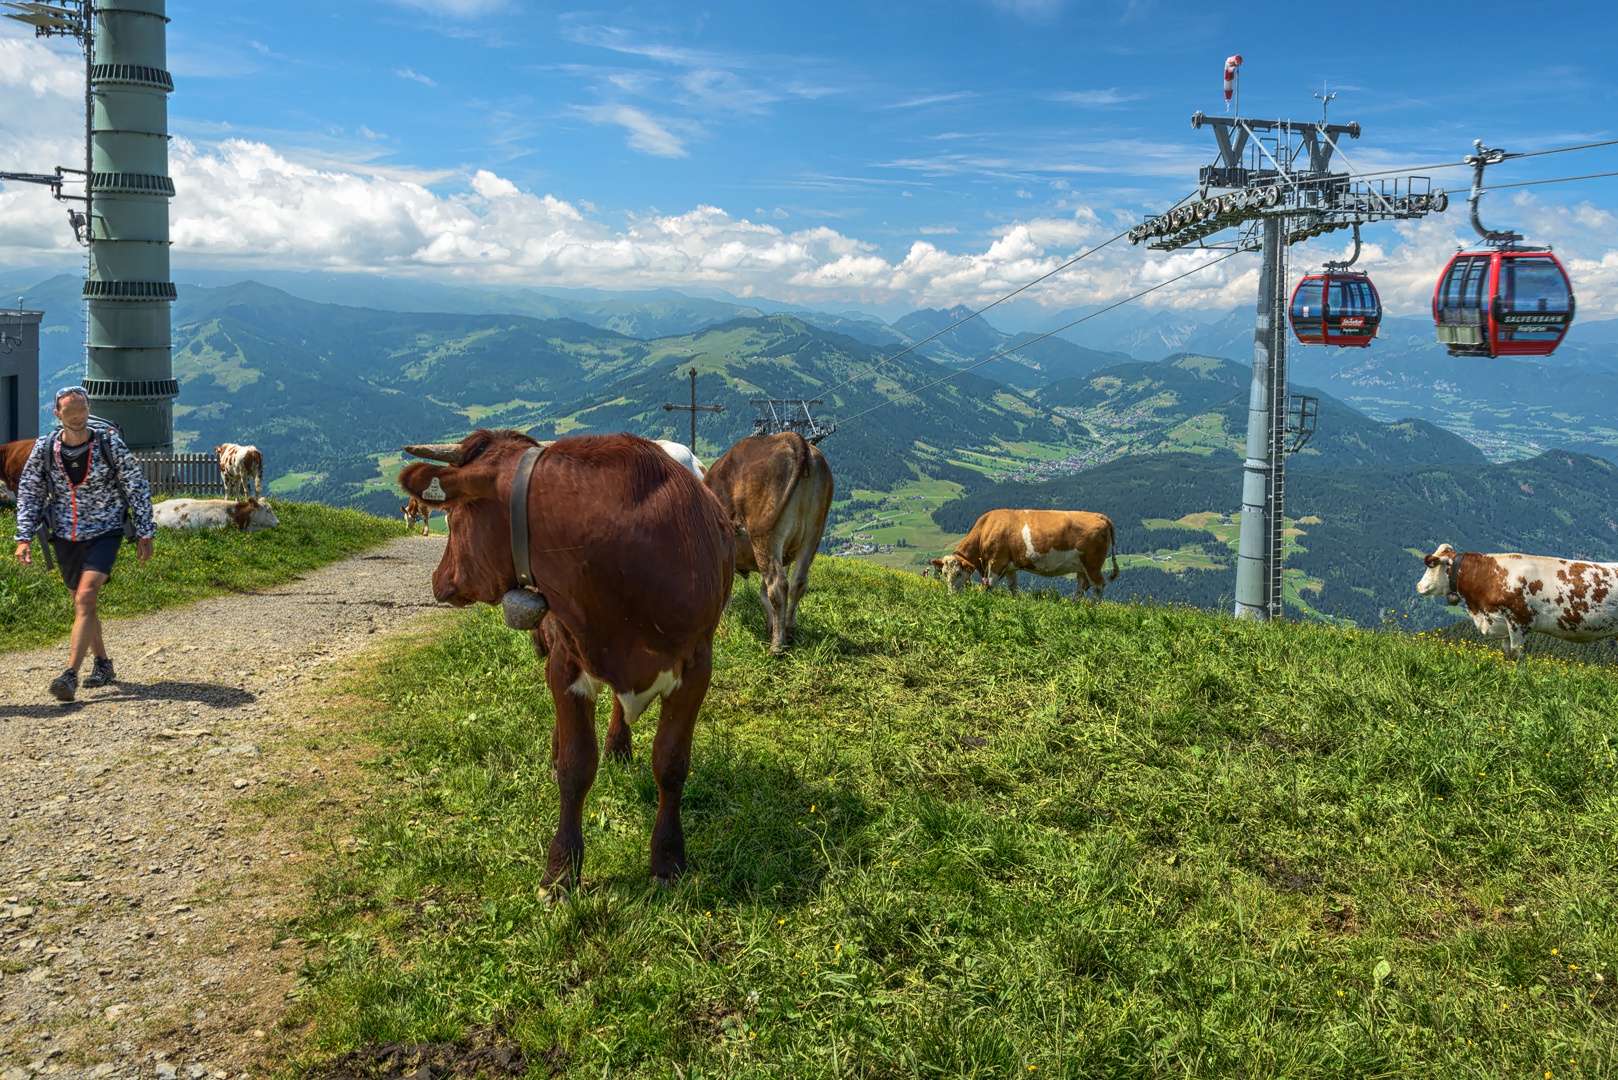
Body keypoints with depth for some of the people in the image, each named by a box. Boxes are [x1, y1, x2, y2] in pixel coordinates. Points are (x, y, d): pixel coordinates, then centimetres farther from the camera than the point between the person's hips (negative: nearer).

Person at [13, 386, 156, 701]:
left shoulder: (109, 442, -8)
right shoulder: (44, 448, -1)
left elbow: (137, 487, -1)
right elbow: (28, 494, 7)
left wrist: (145, 534, -1)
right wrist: (23, 537, -2)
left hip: (104, 533, -4)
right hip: (65, 537, 4)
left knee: (86, 598, -19)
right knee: (81, 603, 13)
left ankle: (70, 675, -22)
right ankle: (103, 664, 31)